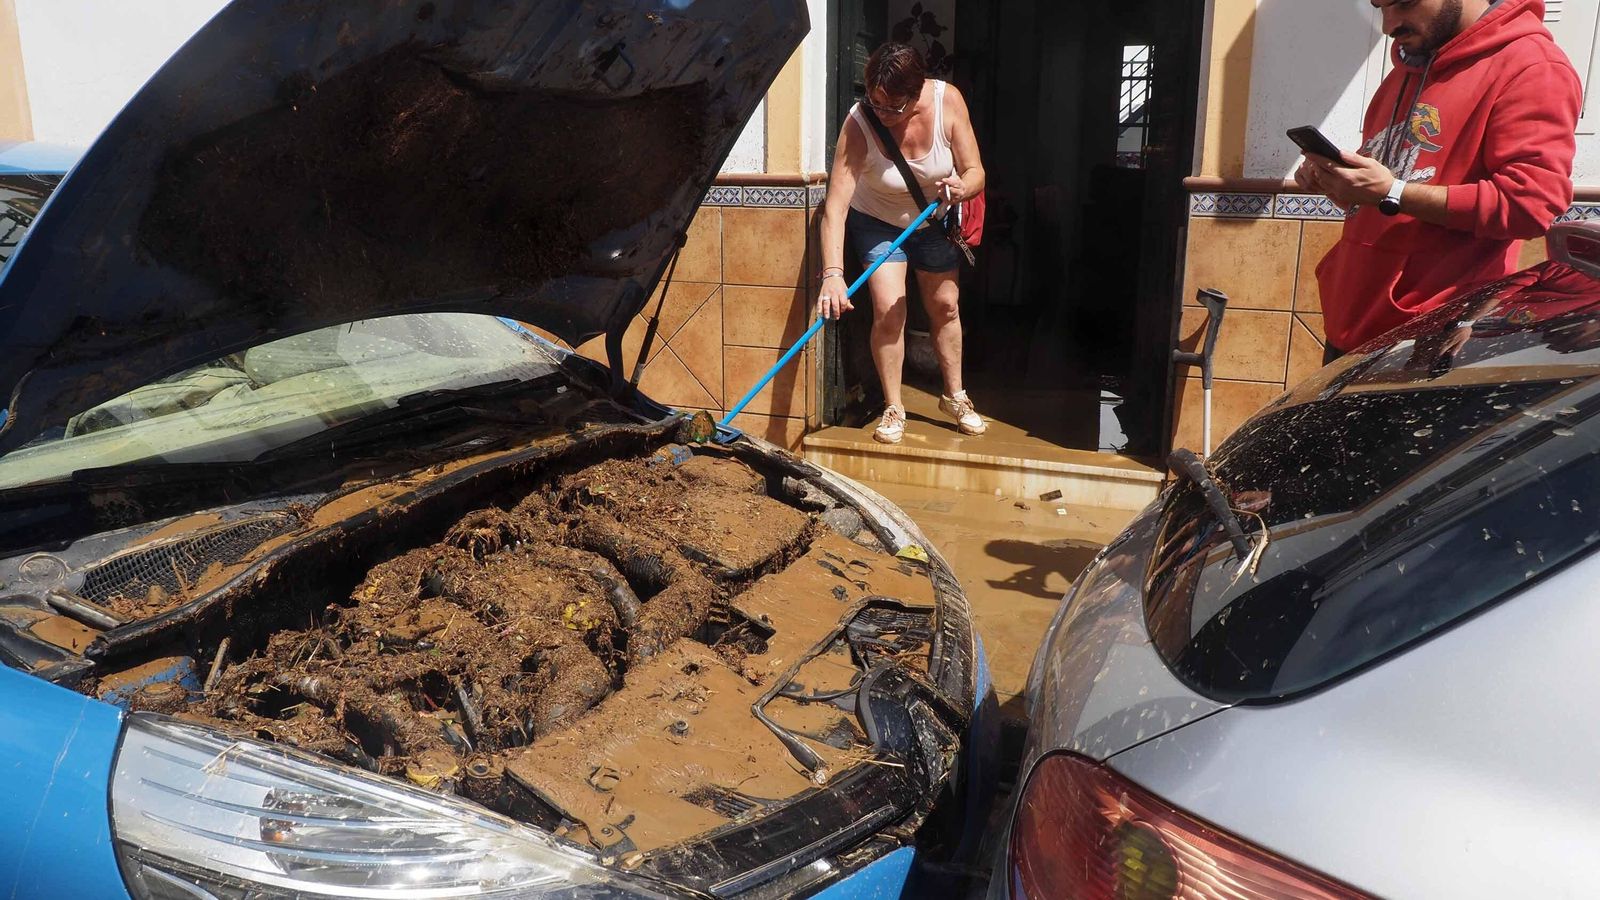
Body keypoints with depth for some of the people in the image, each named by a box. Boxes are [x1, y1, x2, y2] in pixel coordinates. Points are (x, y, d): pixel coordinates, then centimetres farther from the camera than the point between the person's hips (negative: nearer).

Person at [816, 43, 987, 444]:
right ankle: (893, 408, 3)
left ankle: (955, 396, 30)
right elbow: (836, 204, -39)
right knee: (888, 309, -14)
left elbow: (975, 171, -21)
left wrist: (962, 187, -45)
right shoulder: (858, 124, -33)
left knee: (945, 306, 10)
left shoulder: (948, 100, -27)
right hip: (877, 222, -2)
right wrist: (832, 273, -50)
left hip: (933, 220, 3)